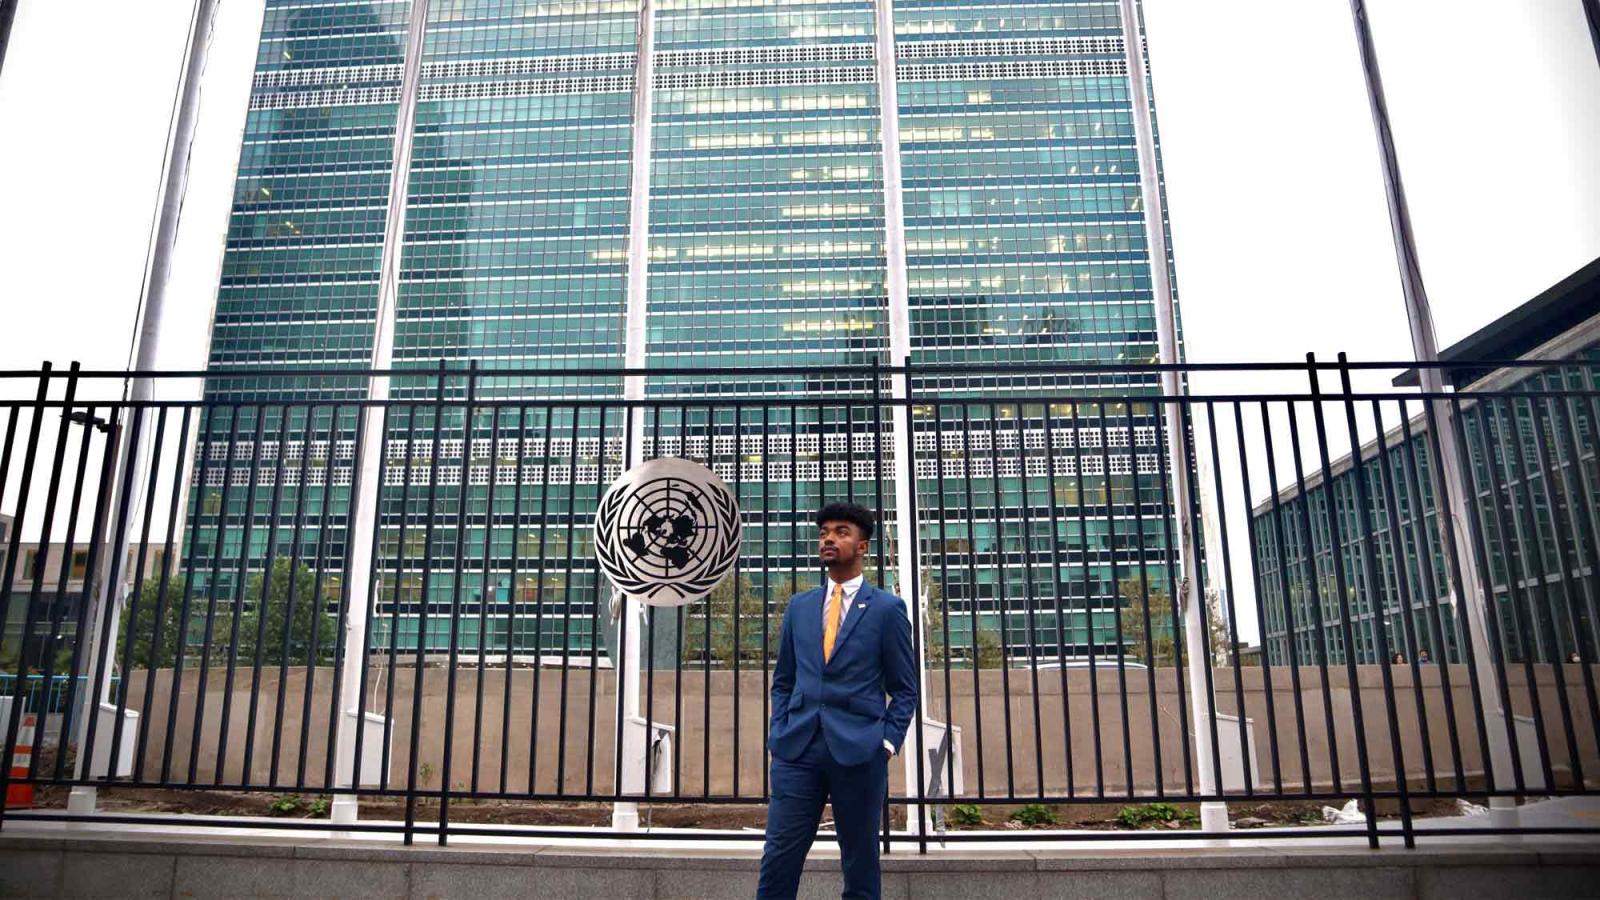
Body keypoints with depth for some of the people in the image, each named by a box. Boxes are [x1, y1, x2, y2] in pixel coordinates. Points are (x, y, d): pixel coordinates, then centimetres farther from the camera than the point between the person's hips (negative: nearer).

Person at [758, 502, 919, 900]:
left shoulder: (887, 608, 2)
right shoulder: (799, 606, 13)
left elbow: (904, 690, 3)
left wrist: (887, 743, -7)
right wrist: (778, 732, 6)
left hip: (859, 751, -3)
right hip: (798, 749, 3)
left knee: (860, 863, 7)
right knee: (779, 856, -1)